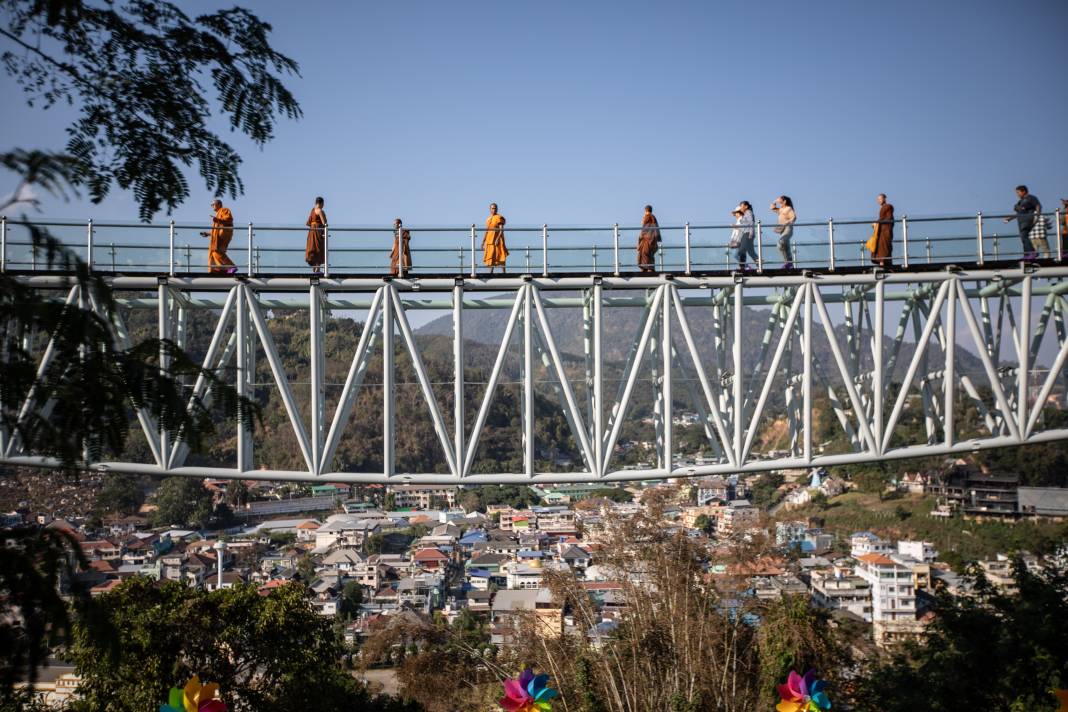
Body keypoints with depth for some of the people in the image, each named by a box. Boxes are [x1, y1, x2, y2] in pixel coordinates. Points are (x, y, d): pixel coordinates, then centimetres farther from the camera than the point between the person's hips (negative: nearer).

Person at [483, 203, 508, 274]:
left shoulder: (499, 218, -5)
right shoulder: (488, 219, 16)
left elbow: (501, 230, -13)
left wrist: (498, 239, -25)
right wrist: (483, 242, 16)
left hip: (497, 240, -7)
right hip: (489, 240, 7)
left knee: (500, 257, -9)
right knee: (490, 257, 6)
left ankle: (503, 272, -8)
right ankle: (490, 272, 9)